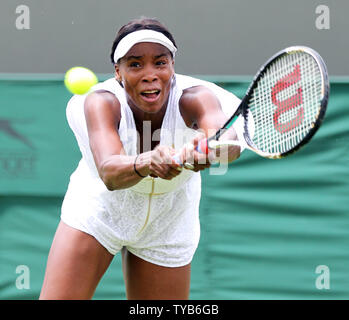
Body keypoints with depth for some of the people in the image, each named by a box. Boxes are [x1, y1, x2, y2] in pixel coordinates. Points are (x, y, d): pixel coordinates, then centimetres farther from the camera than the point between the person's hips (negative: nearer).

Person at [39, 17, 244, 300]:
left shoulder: (194, 98, -27)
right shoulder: (102, 102, -28)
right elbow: (109, 173, -45)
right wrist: (146, 163, -67)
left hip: (169, 223, 1)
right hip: (98, 210, -1)